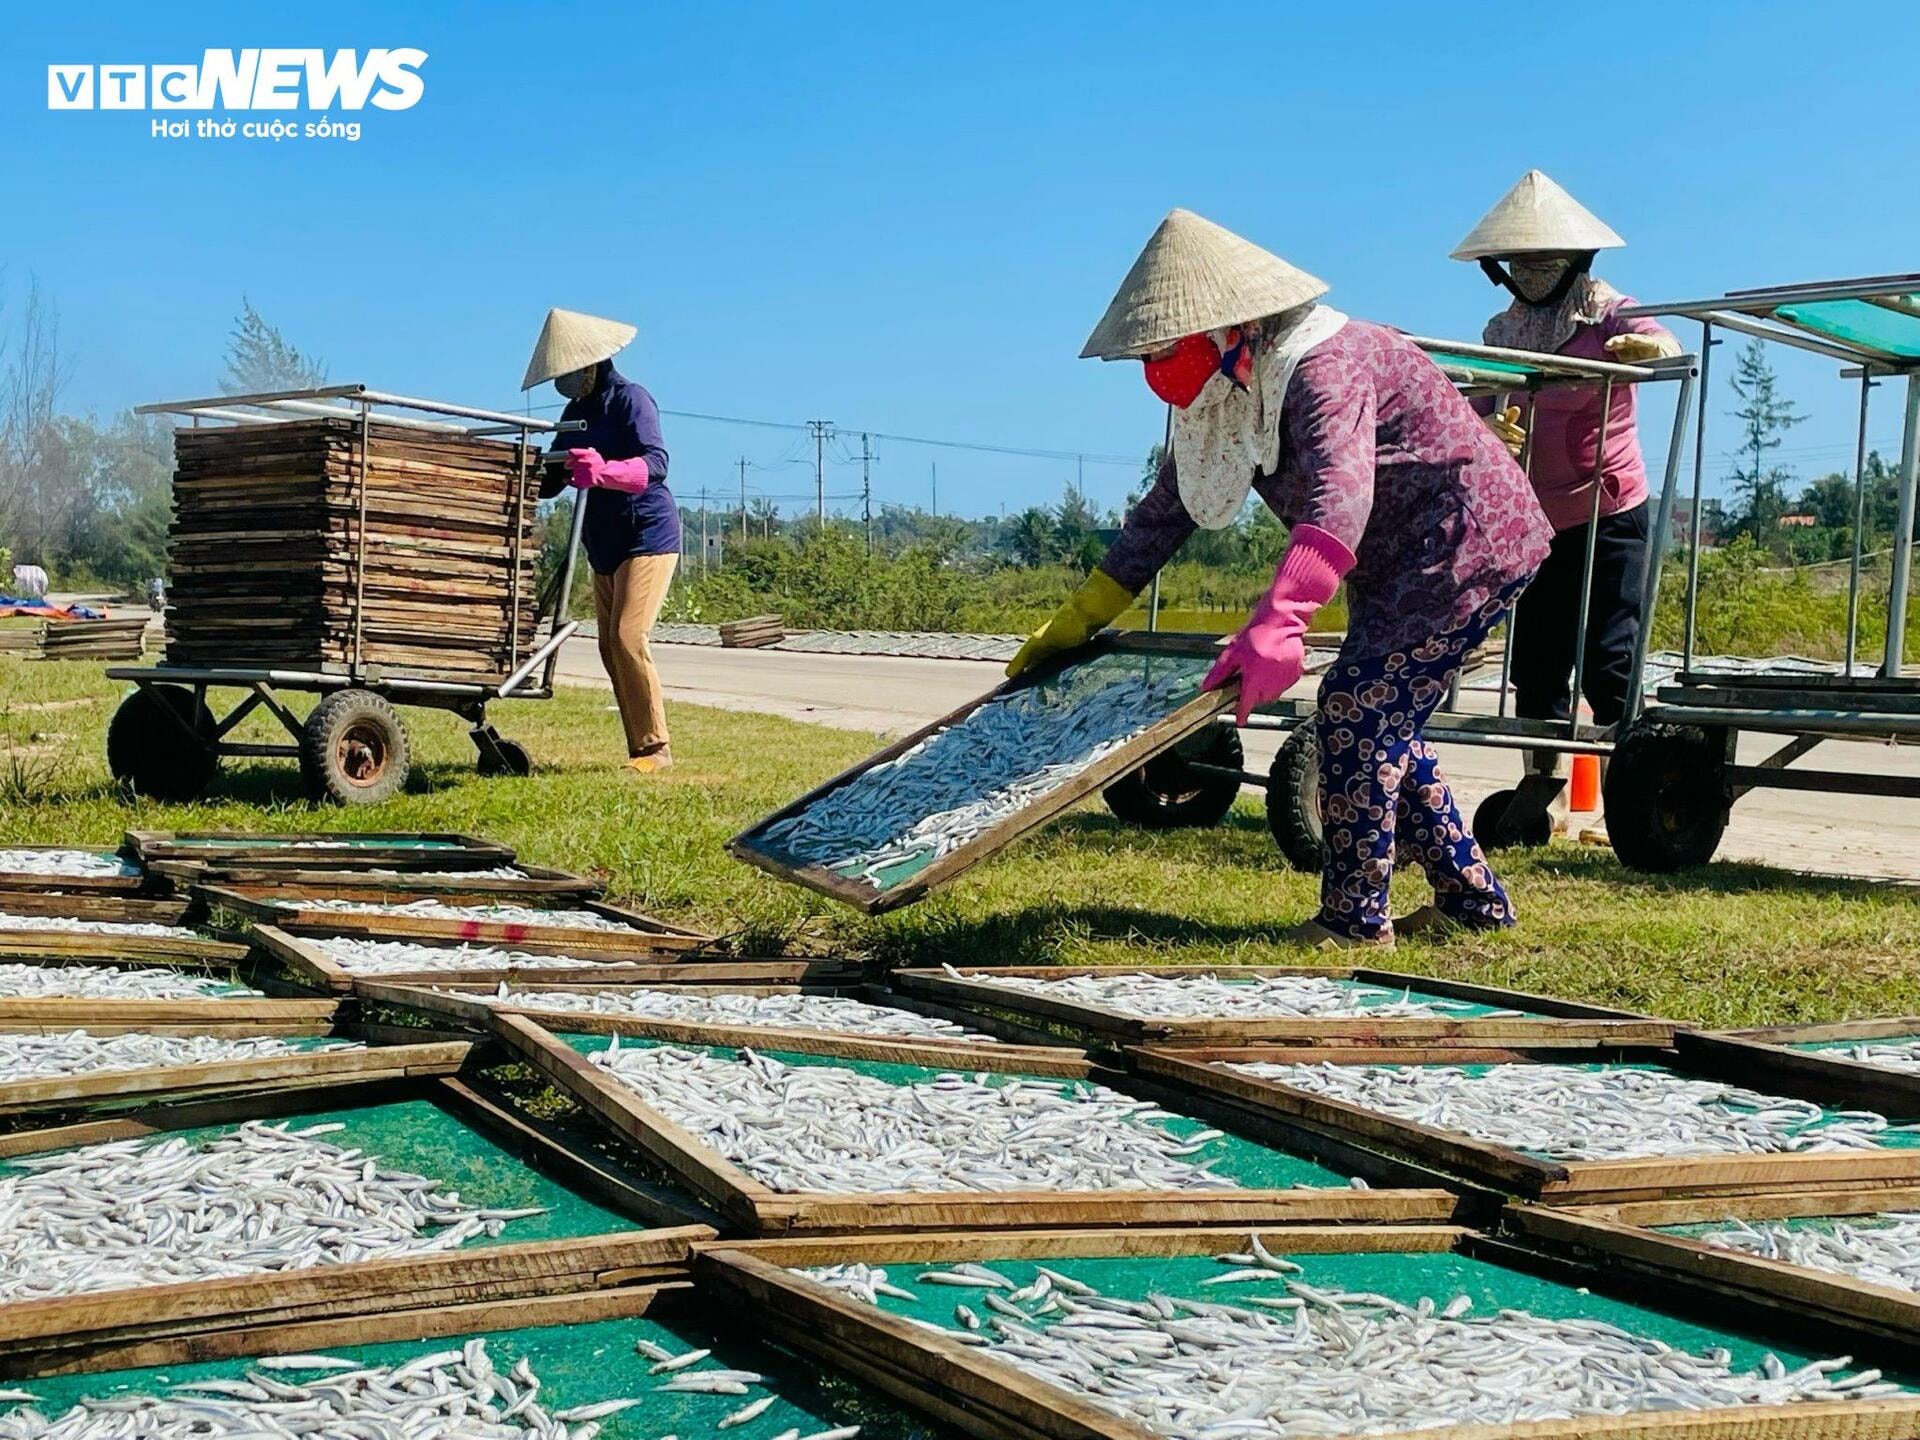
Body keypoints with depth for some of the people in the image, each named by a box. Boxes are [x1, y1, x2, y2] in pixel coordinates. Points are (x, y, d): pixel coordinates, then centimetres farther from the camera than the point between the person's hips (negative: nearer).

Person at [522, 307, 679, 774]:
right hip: (604, 546, 9)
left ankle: (655, 748, -10)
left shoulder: (630, 399, -12)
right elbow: (551, 476, 15)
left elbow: (655, 464, -26)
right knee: (610, 645, 5)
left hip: (648, 538, -9)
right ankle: (639, 749, 9)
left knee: (628, 637, -17)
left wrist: (603, 471, -42)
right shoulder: (577, 411, 13)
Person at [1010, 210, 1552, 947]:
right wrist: (1077, 620, 6)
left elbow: (1339, 503, -44)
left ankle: (1355, 917, -5)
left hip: (1470, 541, -10)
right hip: (1397, 562, 10)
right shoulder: (1227, 395, 1)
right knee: (1378, 722, 11)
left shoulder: (1323, 367, -28)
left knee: (1355, 707, -14)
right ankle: (1472, 899, 22)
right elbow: (1166, 509, 8)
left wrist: (1278, 624, -59)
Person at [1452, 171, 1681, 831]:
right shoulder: (1502, 329, 9)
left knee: (1608, 662, -10)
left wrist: (1645, 346, -46)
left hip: (1608, 513, -5)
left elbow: (1664, 343, -21)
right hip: (1532, 521, 5)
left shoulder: (1604, 308, -4)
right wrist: (1492, 429, -20)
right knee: (1535, 665, 5)